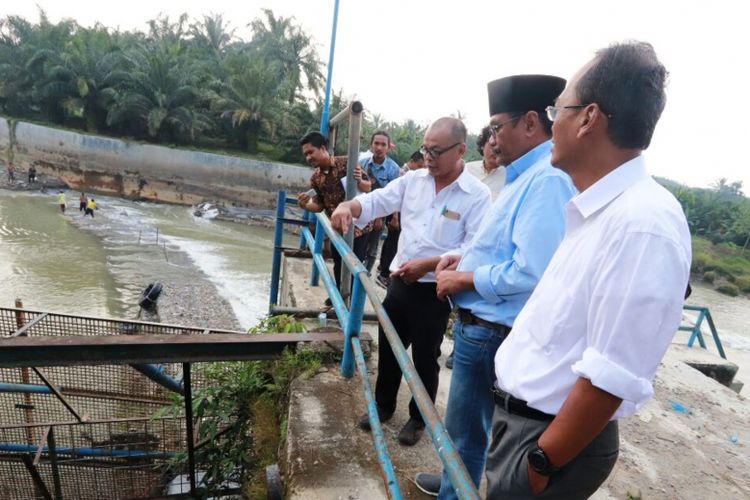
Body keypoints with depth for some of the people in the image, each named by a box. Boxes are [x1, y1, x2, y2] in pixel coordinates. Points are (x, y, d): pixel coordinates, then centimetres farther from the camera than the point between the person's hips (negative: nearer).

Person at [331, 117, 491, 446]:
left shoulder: (477, 195, -13)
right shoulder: (414, 179, 3)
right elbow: (377, 201, 3)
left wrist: (426, 265, -26)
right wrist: (349, 206, -19)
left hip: (435, 290, -5)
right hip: (400, 281, 5)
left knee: (424, 357, 11)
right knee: (388, 346, 18)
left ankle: (419, 418, 34)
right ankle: (384, 405, 41)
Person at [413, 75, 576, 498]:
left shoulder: (547, 180, -22)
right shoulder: (528, 176, 11)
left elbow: (531, 272, -32)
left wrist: (463, 279, -18)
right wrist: (466, 257, 5)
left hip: (491, 331, -11)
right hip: (483, 325, 11)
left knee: (467, 428, 9)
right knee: (466, 422, 28)